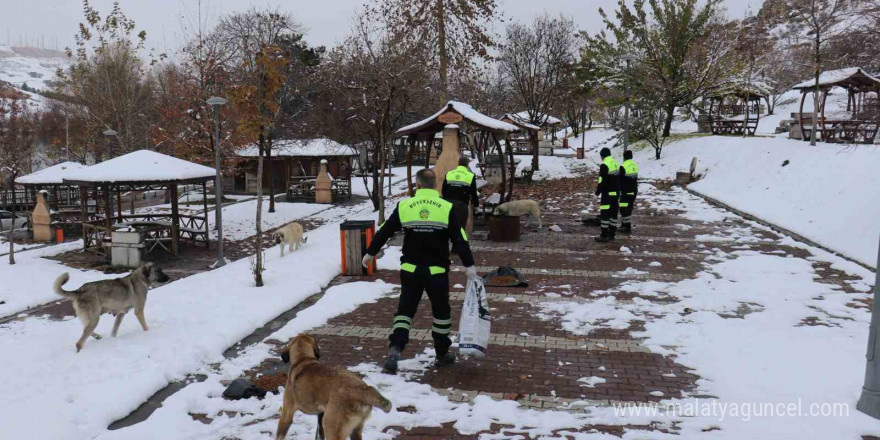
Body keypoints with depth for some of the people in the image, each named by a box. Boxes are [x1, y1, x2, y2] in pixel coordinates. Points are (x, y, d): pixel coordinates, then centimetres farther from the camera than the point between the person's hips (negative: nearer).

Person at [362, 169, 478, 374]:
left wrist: (370, 253, 17)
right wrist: (469, 266, -2)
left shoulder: (404, 206, -3)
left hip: (410, 270, 1)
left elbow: (384, 232, 4)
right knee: (441, 311, 17)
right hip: (437, 271, -1)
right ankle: (442, 353, 26)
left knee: (405, 310, 11)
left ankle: (395, 349, -6)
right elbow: (460, 240, -8)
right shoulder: (447, 208, -6)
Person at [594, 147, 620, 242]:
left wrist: (598, 191, -8)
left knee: (604, 214, -6)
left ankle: (604, 235, -8)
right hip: (616, 192, 9)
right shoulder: (617, 164, 13)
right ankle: (612, 234, 18)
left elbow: (602, 181, -17)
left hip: (607, 193, -9)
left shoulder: (604, 165, -15)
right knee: (614, 213, 12)